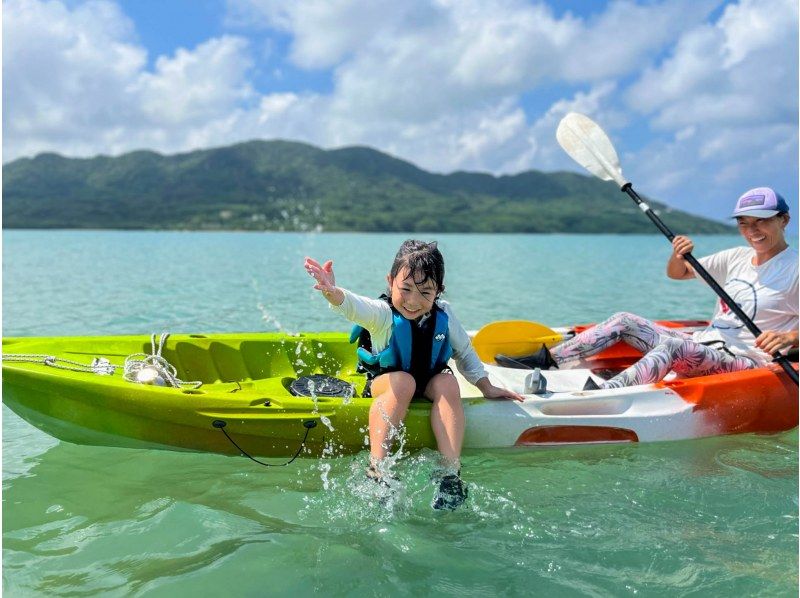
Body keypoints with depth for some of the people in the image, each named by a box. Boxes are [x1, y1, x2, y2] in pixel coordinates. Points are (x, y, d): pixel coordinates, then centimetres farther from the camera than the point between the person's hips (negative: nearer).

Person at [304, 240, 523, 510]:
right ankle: (377, 467, -33)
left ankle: (452, 473, -31)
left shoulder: (443, 314, -11)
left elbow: (465, 352, 5)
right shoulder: (382, 314, -24)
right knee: (403, 381, -35)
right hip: (385, 381, -3)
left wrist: (486, 387, 4)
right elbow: (355, 307, -48)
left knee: (448, 382, -28)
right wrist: (332, 292, -69)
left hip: (430, 381, 3)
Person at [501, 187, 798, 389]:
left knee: (673, 347, -37)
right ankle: (547, 360, -7)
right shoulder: (737, 258, 13)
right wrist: (679, 256, -2)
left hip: (745, 362, -7)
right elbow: (676, 273, 21)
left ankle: (600, 394, -54)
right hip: (702, 345, 8)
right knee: (623, 321, -2)